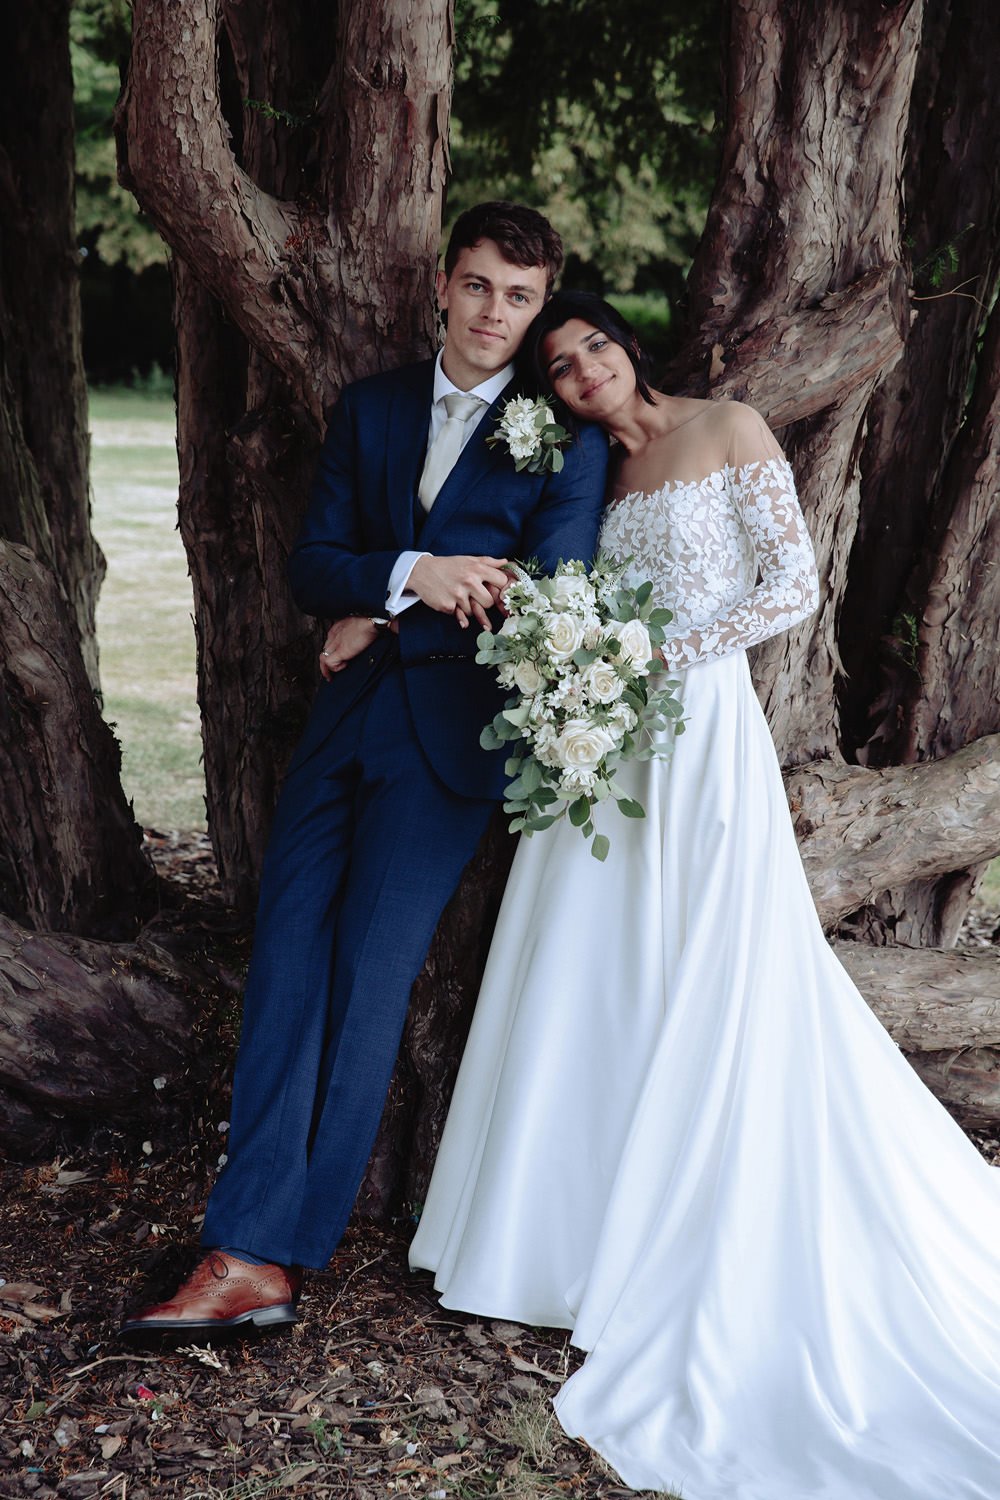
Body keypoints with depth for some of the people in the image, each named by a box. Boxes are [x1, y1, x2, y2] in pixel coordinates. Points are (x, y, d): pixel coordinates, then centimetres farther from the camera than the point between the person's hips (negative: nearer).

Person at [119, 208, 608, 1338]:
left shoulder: (567, 435, 3)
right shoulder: (370, 407, 15)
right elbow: (312, 566, 8)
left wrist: (378, 618, -5)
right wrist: (414, 573, -13)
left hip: (449, 736, -4)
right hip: (346, 721, 5)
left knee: (367, 984, -5)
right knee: (284, 975, -3)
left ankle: (268, 1253, 3)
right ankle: (251, 1256, 0)